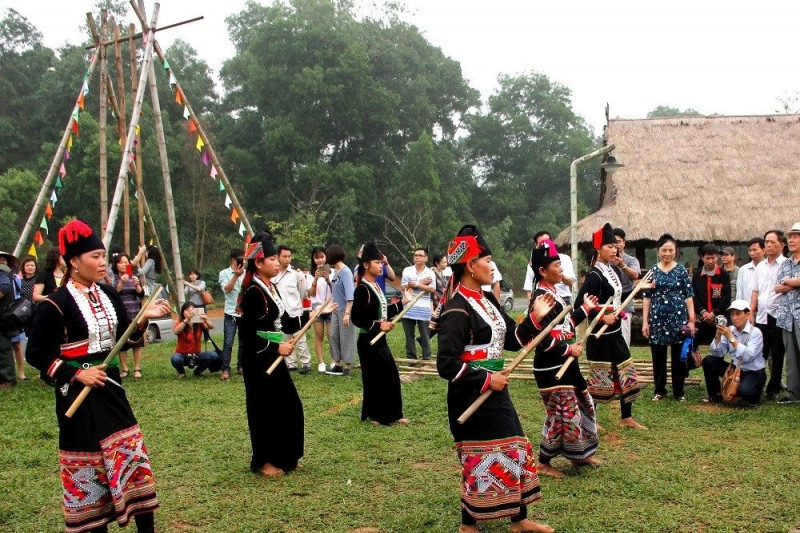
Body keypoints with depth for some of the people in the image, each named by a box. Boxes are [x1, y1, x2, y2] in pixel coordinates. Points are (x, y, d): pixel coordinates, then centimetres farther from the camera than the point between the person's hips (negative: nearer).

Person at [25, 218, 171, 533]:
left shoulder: (108, 295, 5)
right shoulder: (56, 304, -14)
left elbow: (124, 339, 10)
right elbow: (35, 353, -11)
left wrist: (144, 318, -7)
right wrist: (76, 374, -18)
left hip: (109, 385, 6)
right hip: (78, 391, -6)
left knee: (132, 452, 4)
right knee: (87, 460, 5)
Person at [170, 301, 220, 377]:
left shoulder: (199, 323, -3)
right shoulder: (179, 323, -9)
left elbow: (211, 327, -22)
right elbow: (176, 331, -33)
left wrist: (206, 320, -44)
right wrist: (186, 320, -47)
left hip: (196, 355, 2)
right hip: (182, 355, -2)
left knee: (214, 356, -24)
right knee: (175, 359, -37)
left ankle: (198, 371, 4)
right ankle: (181, 372, 0)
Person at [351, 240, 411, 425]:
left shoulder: (375, 286, 11)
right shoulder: (362, 289, -18)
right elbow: (356, 319, -22)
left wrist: (402, 303, 15)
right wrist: (379, 326, -26)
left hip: (379, 340, 10)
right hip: (369, 341, -10)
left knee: (391, 375, 12)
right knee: (375, 377, -1)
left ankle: (392, 414, 20)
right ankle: (375, 415, 12)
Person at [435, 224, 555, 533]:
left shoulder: (487, 300, 8)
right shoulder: (457, 310, -21)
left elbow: (511, 340, 12)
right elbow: (446, 365, -24)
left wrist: (535, 318, -1)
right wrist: (486, 379, -20)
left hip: (495, 392, 9)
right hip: (471, 398, -9)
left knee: (515, 452, 16)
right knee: (481, 460, 2)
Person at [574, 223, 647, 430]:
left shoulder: (614, 270, 8)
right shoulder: (594, 275, -17)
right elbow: (580, 304, -22)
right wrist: (602, 317, -23)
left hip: (615, 332, 9)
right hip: (600, 335, -8)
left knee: (627, 374, 12)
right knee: (599, 377, 0)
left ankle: (626, 418, 23)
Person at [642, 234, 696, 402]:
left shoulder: (681, 270, 1)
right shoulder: (652, 270, 4)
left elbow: (689, 296, 1)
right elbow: (646, 297, 4)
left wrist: (692, 320, -5)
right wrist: (645, 321, -1)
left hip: (678, 318, -1)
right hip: (657, 318, 1)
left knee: (678, 356, 6)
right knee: (658, 356, 7)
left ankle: (679, 391, 17)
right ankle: (659, 390, 19)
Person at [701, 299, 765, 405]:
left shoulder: (755, 332, -15)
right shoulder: (729, 330, 0)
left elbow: (747, 356, -29)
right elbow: (717, 353, -7)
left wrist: (731, 337, -30)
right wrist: (718, 335, -21)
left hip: (753, 373, -5)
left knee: (744, 390, -35)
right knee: (708, 361, -9)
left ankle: (753, 397, 5)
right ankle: (715, 395, 8)